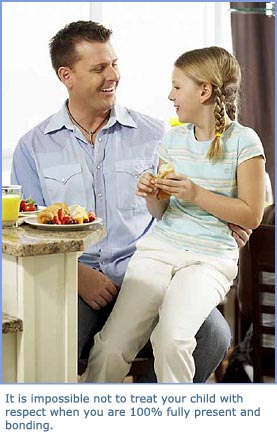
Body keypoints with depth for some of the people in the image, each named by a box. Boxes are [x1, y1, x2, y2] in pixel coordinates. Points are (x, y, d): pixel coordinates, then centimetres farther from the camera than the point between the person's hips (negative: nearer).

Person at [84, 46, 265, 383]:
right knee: (111, 346, -16)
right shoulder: (173, 139, 13)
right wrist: (152, 195, -5)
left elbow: (252, 216, -4)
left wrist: (196, 194, -13)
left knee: (171, 339, -29)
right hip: (159, 247, 4)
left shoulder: (243, 141, -2)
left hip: (211, 258, -4)